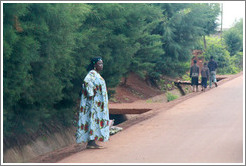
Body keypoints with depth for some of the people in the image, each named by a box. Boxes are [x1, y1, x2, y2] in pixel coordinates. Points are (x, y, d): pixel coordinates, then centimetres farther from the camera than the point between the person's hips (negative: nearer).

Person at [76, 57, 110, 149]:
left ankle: (92, 142, 9)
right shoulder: (92, 73, -13)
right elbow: (86, 81, -29)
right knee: (93, 120, -11)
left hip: (98, 102, 10)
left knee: (96, 121, 8)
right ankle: (90, 143, -12)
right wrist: (91, 94, -26)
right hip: (94, 101, -10)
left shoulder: (97, 74, 18)